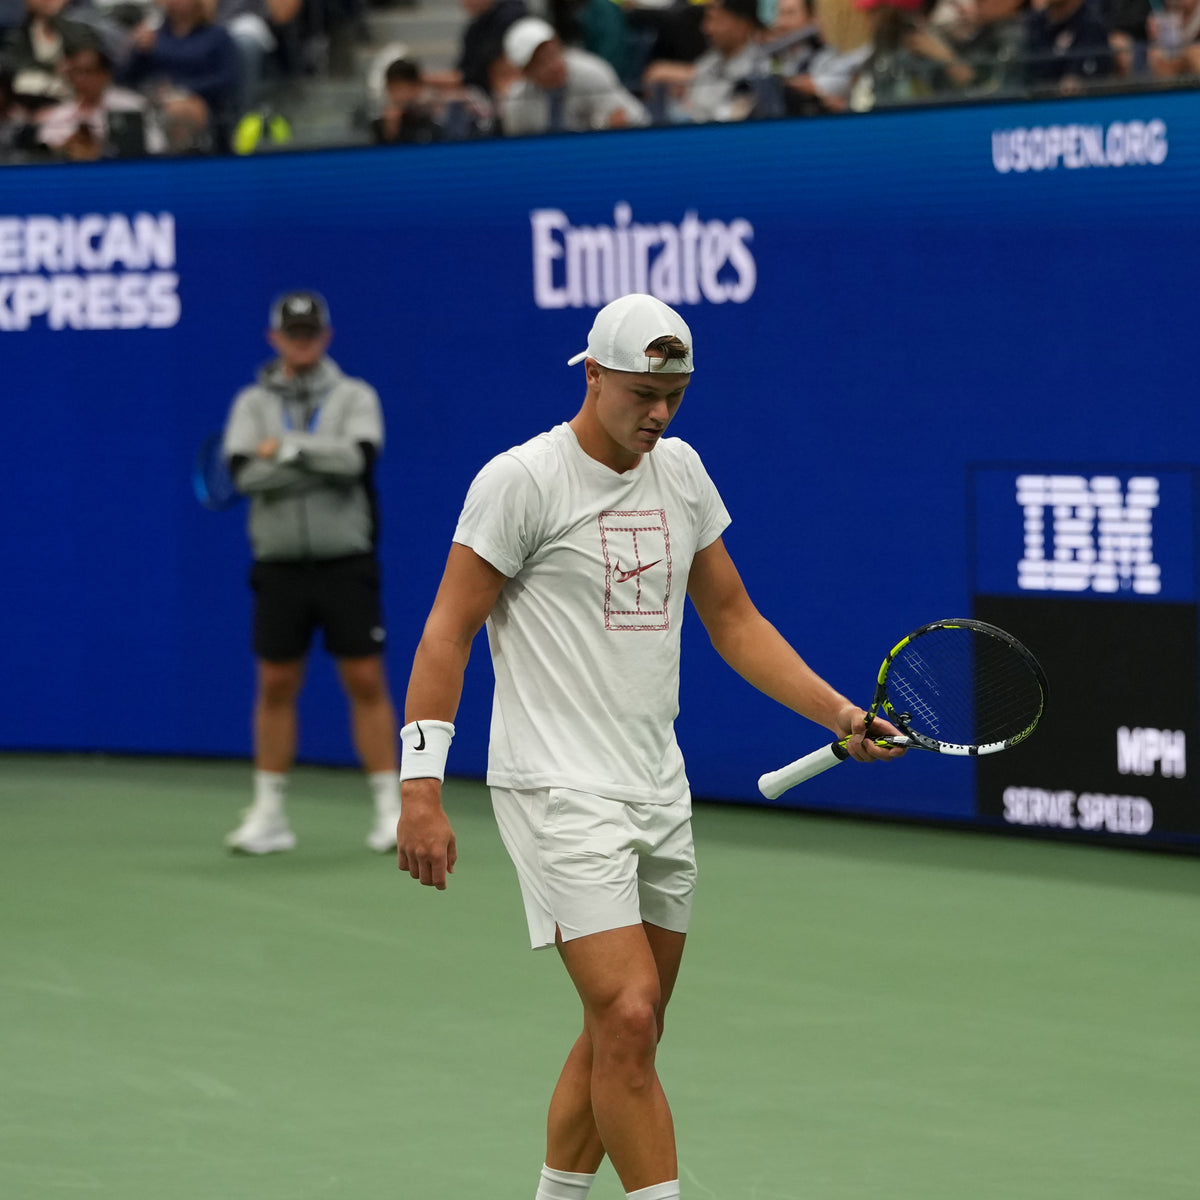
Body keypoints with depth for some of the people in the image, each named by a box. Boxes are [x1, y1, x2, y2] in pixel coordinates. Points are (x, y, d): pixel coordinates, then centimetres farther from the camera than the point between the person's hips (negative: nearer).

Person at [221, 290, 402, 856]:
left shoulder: (355, 397, 2)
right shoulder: (252, 403, 6)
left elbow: (360, 458, -18)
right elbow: (244, 472, -12)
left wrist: (287, 448, -14)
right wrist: (325, 462, -16)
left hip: (346, 563, -2)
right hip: (280, 567, 2)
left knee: (366, 683, -3)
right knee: (275, 687, 4)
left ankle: (390, 810, 1)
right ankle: (268, 816, 12)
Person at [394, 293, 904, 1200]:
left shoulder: (681, 471, 11)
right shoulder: (524, 480, -10)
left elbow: (733, 618, 18)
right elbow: (448, 632, -10)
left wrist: (838, 712, 6)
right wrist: (421, 790, -16)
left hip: (658, 792, 7)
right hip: (560, 793, -7)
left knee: (624, 1036, 11)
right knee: (628, 1022, -16)